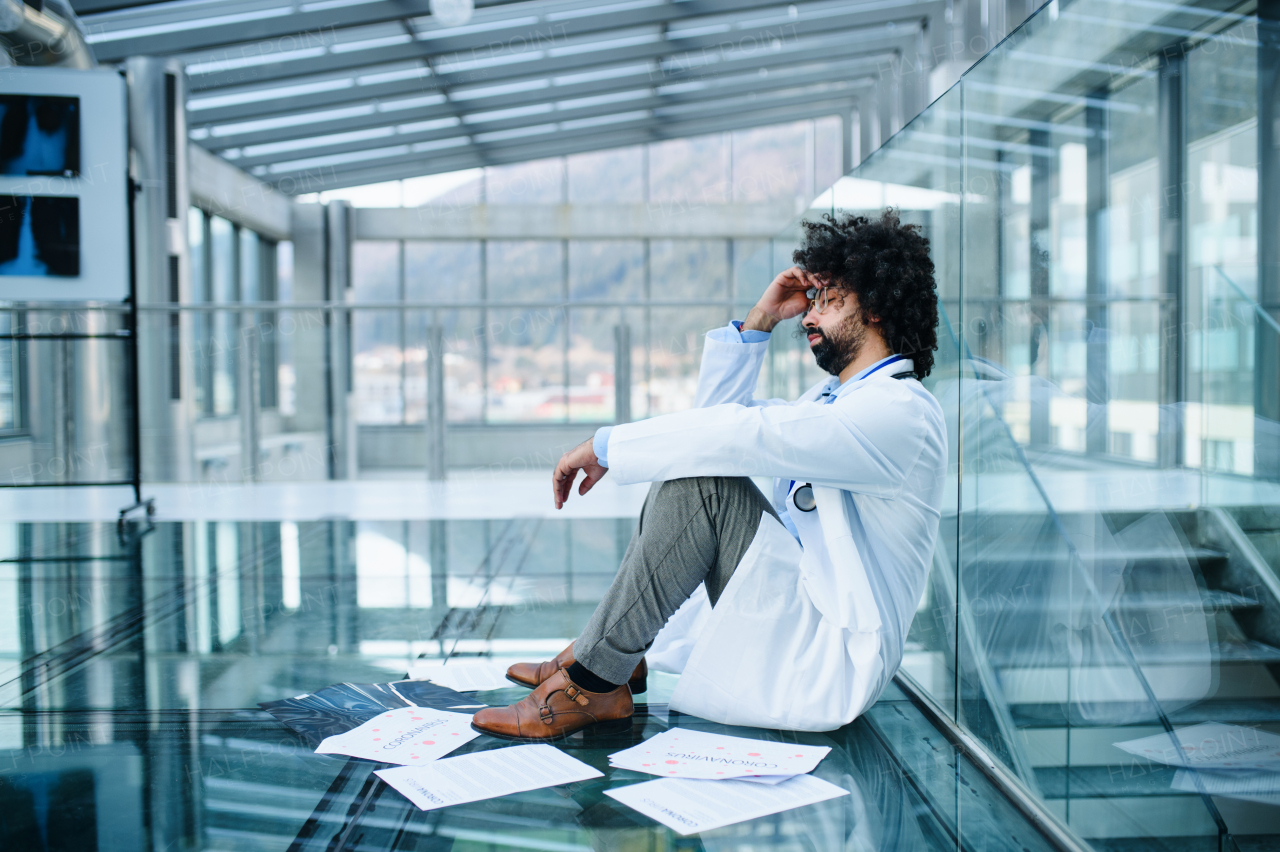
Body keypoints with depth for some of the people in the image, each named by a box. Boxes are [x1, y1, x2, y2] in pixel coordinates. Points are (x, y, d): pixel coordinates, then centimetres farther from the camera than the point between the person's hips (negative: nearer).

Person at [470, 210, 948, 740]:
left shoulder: (900, 410, -15)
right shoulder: (832, 399, 17)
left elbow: (742, 435, -26)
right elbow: (717, 412, 19)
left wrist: (605, 445, -19)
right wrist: (760, 321, 9)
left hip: (828, 670, -10)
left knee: (703, 478, -24)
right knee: (682, 479, 13)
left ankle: (592, 684, -18)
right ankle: (622, 653, 5)